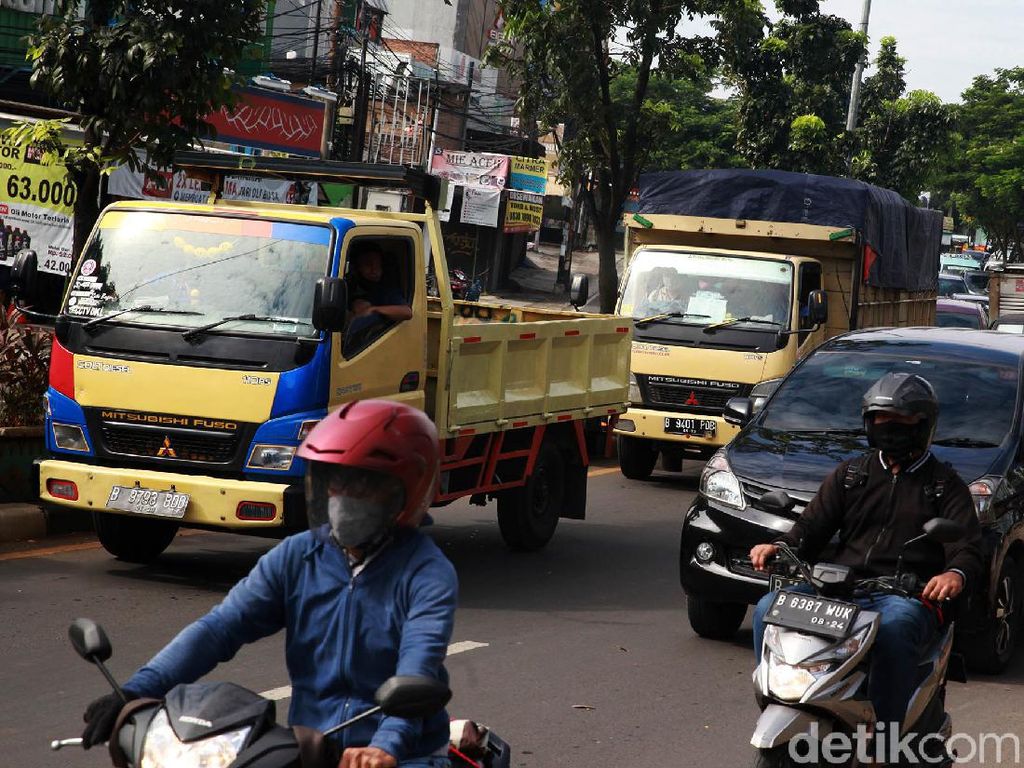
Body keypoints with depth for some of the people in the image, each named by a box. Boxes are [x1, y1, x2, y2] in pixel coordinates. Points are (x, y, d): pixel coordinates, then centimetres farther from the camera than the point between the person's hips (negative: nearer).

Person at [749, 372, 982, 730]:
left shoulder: (945, 484, 13)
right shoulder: (850, 474, 24)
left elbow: (968, 549, -1)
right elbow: (813, 525, 13)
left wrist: (956, 574, -27)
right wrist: (780, 547, -10)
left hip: (907, 597, -4)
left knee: (893, 632, -39)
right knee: (769, 609, -21)